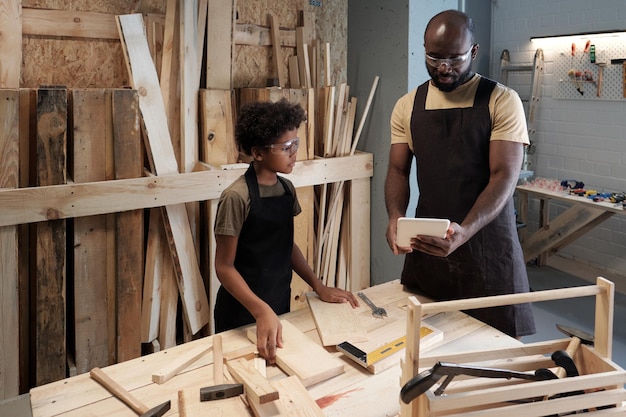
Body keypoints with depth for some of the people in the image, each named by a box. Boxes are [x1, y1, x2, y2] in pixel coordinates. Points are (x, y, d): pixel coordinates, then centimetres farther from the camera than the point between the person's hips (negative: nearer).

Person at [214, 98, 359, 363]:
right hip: (243, 313, -7)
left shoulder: (286, 188, 1)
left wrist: (319, 287, 5)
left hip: (280, 303, 7)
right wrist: (261, 311, -30)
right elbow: (224, 266, -19)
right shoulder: (237, 197, -20)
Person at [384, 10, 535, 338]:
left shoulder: (502, 101, -6)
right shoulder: (407, 106, 6)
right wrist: (395, 217, -15)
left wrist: (464, 232, -29)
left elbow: (504, 176, -14)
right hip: (426, 241, 3)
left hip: (487, 240, -3)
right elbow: (398, 170, 6)